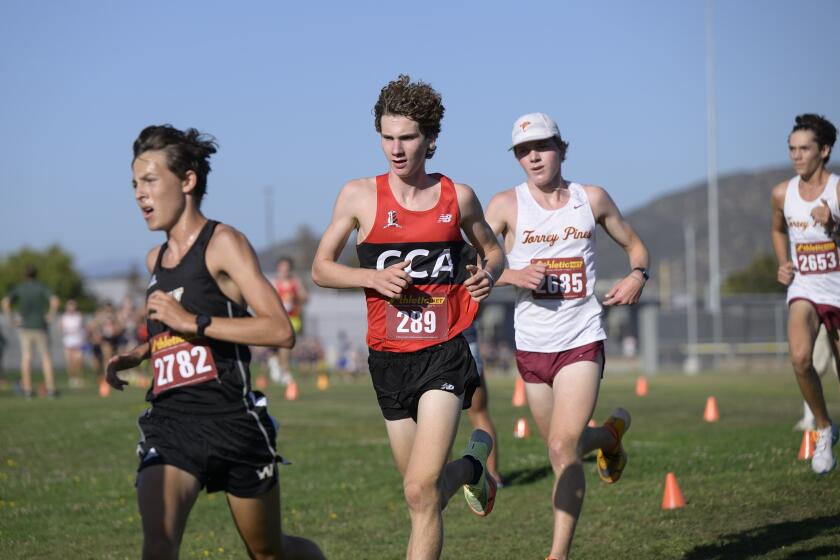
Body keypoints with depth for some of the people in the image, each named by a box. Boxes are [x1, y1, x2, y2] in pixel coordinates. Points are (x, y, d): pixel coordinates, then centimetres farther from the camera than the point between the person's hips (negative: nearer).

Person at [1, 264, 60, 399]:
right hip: (40, 327, -1)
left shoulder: (18, 288, 2)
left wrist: (9, 317, -1)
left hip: (25, 326, 1)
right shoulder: (42, 287, -2)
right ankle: (50, 389, -3)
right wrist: (51, 315, -3)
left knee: (26, 357, 3)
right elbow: (54, 301, -16)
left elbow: (5, 303, -11)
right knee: (46, 357, 3)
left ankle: (27, 389, -2)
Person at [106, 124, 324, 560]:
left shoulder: (223, 243, -7)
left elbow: (281, 331, -19)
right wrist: (138, 354, 14)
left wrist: (195, 322, -22)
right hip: (169, 422, 5)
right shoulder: (156, 260, 14)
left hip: (231, 421, -5)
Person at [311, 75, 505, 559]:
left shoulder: (458, 196, 4)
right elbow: (321, 268, 6)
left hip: (444, 355, -2)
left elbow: (493, 250, 21)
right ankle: (473, 465, 49)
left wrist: (487, 275, -3)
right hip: (388, 358, 2)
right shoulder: (360, 196, 1)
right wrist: (375, 277, -11)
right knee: (424, 490, 15)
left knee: (421, 492, -15)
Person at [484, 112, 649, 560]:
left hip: (582, 341, -2)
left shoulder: (592, 199, 4)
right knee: (562, 448, 14)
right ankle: (611, 433, 48)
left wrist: (638, 275, -3)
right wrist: (513, 276, -23)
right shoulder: (507, 205, -2)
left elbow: (633, 244, 17)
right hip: (531, 344, 2)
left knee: (563, 448, -15)